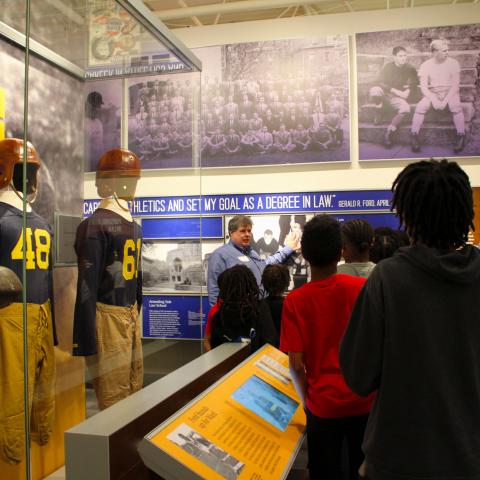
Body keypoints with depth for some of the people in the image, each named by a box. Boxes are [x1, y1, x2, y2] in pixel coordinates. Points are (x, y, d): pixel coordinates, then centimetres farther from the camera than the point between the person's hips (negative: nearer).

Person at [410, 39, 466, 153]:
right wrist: (434, 100, -23)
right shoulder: (425, 65, -4)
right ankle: (414, 137, -20)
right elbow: (423, 87, -8)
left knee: (456, 106, -34)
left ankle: (461, 137, -24)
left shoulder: (453, 63, -5)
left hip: (450, 93, -1)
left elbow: (455, 85, -8)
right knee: (420, 106, -30)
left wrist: (445, 101, -22)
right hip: (432, 93, 1)